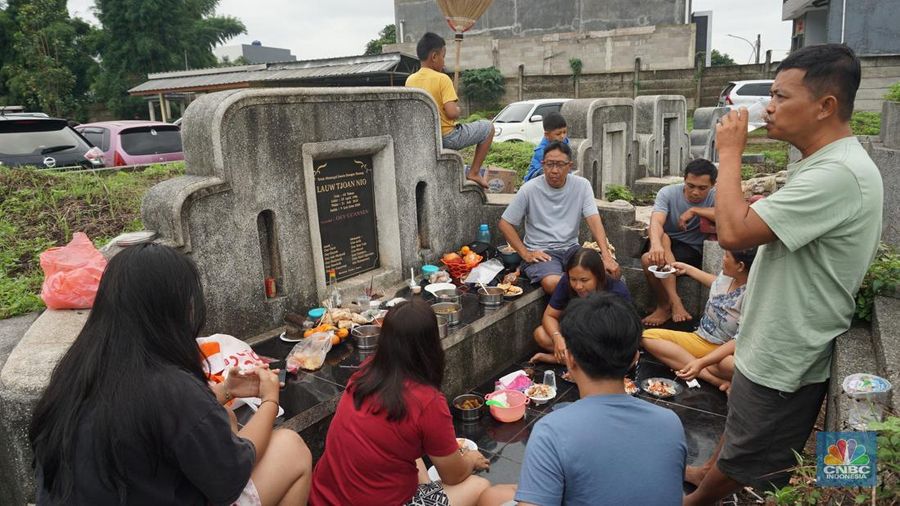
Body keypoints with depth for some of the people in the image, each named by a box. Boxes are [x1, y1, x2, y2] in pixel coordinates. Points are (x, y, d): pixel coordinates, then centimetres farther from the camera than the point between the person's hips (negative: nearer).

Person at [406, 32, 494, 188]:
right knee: (487, 127, 12)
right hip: (446, 138, -7)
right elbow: (452, 113, -26)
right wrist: (458, 110, -4)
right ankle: (474, 173, 10)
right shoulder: (442, 79, -18)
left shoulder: (410, 80, 0)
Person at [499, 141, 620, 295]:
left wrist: (607, 256, -22)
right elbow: (504, 224, -1)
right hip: (541, 252, -4)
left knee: (612, 270, -19)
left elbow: (594, 220, -7)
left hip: (571, 248, 4)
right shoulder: (530, 189, -6)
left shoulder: (582, 185, 2)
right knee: (552, 283, -36)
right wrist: (526, 254, -10)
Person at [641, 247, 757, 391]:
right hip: (700, 340, 9)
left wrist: (702, 362, -33)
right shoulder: (727, 274, -2)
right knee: (647, 336, -15)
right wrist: (688, 269, 30)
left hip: (726, 350, -8)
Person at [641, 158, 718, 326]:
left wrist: (694, 210, -26)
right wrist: (656, 245, -50)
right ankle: (674, 301, -34)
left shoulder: (715, 196, -11)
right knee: (663, 237, -35)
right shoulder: (668, 193, -11)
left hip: (692, 250, -2)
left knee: (648, 260, -31)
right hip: (664, 244, 2)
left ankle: (664, 306, -14)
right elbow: (656, 222, -29)